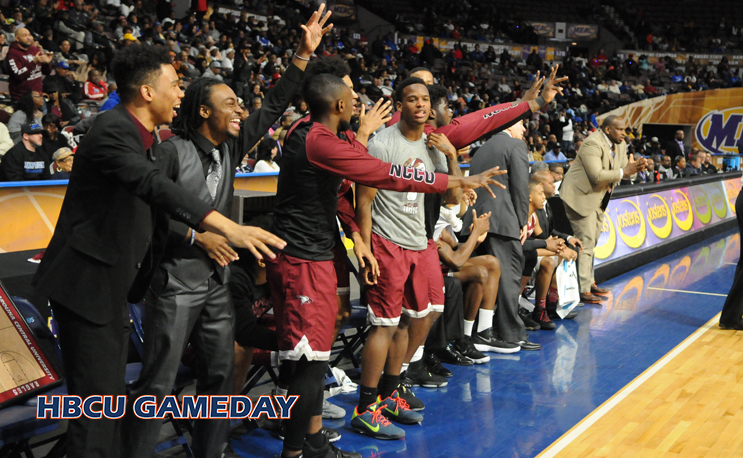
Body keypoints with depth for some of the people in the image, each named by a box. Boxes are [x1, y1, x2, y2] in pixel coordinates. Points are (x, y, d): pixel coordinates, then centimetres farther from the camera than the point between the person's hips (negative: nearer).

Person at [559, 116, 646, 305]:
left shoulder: (620, 145, 8)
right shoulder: (593, 144, -21)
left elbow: (624, 170, 10)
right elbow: (597, 176, -28)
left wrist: (635, 167, -12)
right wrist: (623, 172, -25)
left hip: (598, 199, 10)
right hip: (581, 197, -10)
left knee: (592, 242, 16)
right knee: (585, 243, -11)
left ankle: (589, 282, 26)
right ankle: (583, 291, -7)